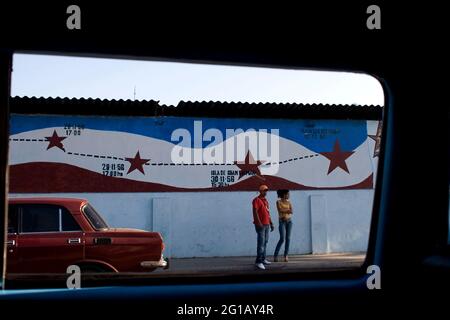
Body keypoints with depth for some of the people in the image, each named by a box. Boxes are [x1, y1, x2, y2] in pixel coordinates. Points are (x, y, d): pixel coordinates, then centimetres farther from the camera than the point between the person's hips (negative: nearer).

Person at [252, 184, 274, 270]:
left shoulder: (265, 200, 19)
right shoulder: (256, 200, -8)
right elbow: (255, 212, -16)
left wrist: (271, 223, 20)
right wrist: (259, 223, -24)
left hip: (266, 224, 9)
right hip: (260, 225, -9)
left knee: (265, 242, 12)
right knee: (261, 242, -13)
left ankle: (263, 259, 20)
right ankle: (258, 262, -14)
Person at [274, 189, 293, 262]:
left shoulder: (289, 202, 10)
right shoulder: (278, 202, -4)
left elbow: (291, 212, -4)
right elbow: (280, 210, -19)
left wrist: (284, 211, -19)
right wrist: (287, 210, -9)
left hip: (289, 221, 5)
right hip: (282, 222, -5)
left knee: (288, 238, -2)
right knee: (282, 239, -13)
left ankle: (286, 256, 3)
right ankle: (275, 255, -1)